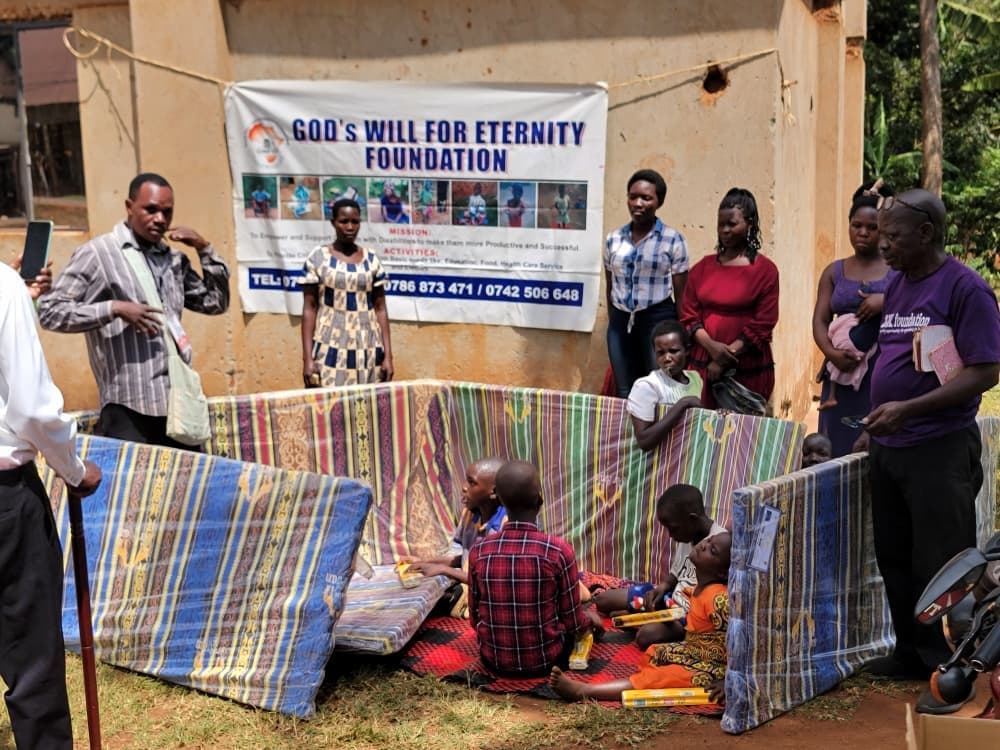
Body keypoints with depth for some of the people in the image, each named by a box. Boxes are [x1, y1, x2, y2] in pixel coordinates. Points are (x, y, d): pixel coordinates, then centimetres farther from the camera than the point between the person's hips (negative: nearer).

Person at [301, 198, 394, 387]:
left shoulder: (371, 260, 5)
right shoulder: (318, 258, -1)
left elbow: (380, 309, 6)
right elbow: (309, 308, -2)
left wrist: (388, 355, 0)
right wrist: (307, 358, -9)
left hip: (368, 351, 2)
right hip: (330, 349, -2)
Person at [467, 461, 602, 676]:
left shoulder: (478, 552, -12)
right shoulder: (558, 551, -19)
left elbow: (476, 620, 0)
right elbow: (573, 623, -8)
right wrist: (590, 618, 15)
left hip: (493, 661, 3)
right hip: (545, 661, -2)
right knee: (577, 621, 28)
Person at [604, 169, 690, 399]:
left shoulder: (673, 240, -5)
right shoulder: (613, 239, 7)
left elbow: (680, 294, -3)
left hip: (658, 320, -4)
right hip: (620, 322, 4)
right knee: (624, 394, 9)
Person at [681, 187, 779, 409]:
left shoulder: (765, 270, 0)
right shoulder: (703, 267, 11)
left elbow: (762, 326, -6)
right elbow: (689, 315, 7)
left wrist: (727, 356, -12)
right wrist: (711, 346, -10)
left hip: (748, 370, -3)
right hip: (702, 365, 3)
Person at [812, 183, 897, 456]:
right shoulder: (834, 272, 12)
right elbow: (820, 322, 4)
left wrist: (887, 301, -17)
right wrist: (832, 354, -14)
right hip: (844, 374, 2)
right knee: (840, 450, 2)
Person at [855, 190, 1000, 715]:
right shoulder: (897, 285, 12)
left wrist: (908, 409, -23)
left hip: (940, 450, -8)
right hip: (887, 448, 8)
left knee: (940, 564, -1)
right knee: (895, 559, 15)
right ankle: (913, 653, 29)